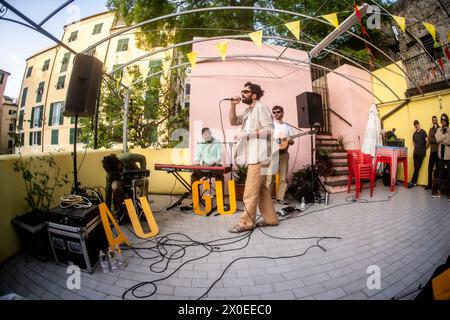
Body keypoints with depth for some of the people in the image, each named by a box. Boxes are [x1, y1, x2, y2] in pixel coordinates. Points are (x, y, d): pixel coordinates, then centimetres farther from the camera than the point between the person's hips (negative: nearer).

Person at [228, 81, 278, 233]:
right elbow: (233, 121, 21)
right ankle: (270, 218, 22)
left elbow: (269, 130, -16)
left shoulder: (261, 108, -8)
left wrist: (248, 133, -17)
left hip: (258, 156, -10)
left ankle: (245, 222, 3)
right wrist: (233, 105, 9)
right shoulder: (248, 110, 21)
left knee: (250, 191, -6)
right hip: (253, 156, 10)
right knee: (261, 189, 12)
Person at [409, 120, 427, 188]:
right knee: (416, 168, 7)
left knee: (417, 168, -5)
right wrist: (416, 148, 9)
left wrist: (425, 148, 0)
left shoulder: (423, 132, -6)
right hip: (415, 152, 5)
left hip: (421, 153, -5)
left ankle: (412, 182, -3)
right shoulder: (414, 133, 11)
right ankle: (415, 182, 11)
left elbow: (427, 141, -9)